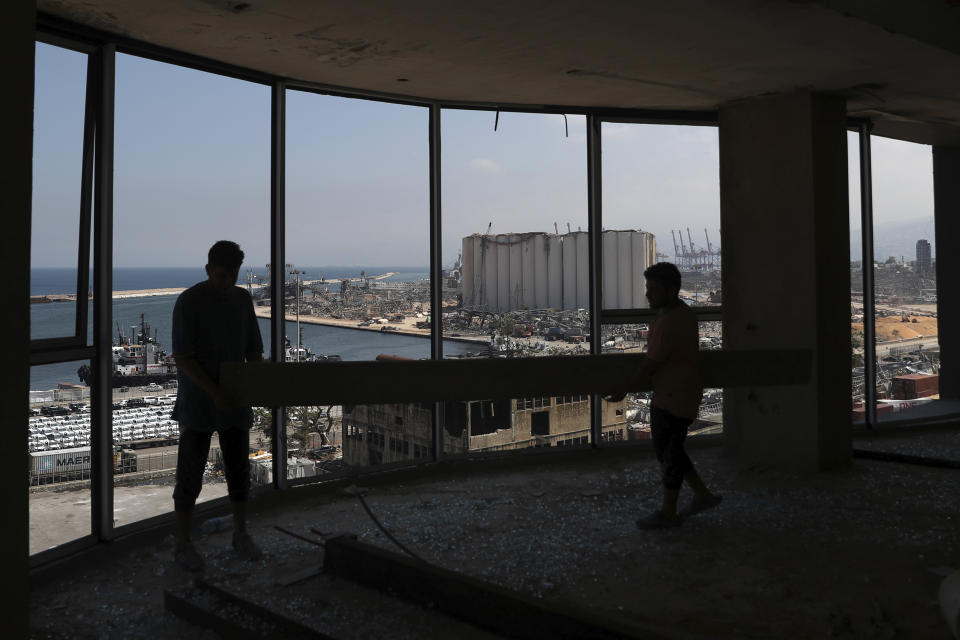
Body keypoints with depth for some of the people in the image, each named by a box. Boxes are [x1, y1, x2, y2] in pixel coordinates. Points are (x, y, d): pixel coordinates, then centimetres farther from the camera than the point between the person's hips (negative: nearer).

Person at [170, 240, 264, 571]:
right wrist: (216, 392, -23)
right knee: (190, 474, 2)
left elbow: (254, 351, 10)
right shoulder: (189, 302, -12)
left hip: (235, 402, 5)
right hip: (198, 404, -5)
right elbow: (182, 357, -15)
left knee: (239, 469, 12)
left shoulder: (243, 299, 5)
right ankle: (183, 544, 14)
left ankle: (241, 534, 27)